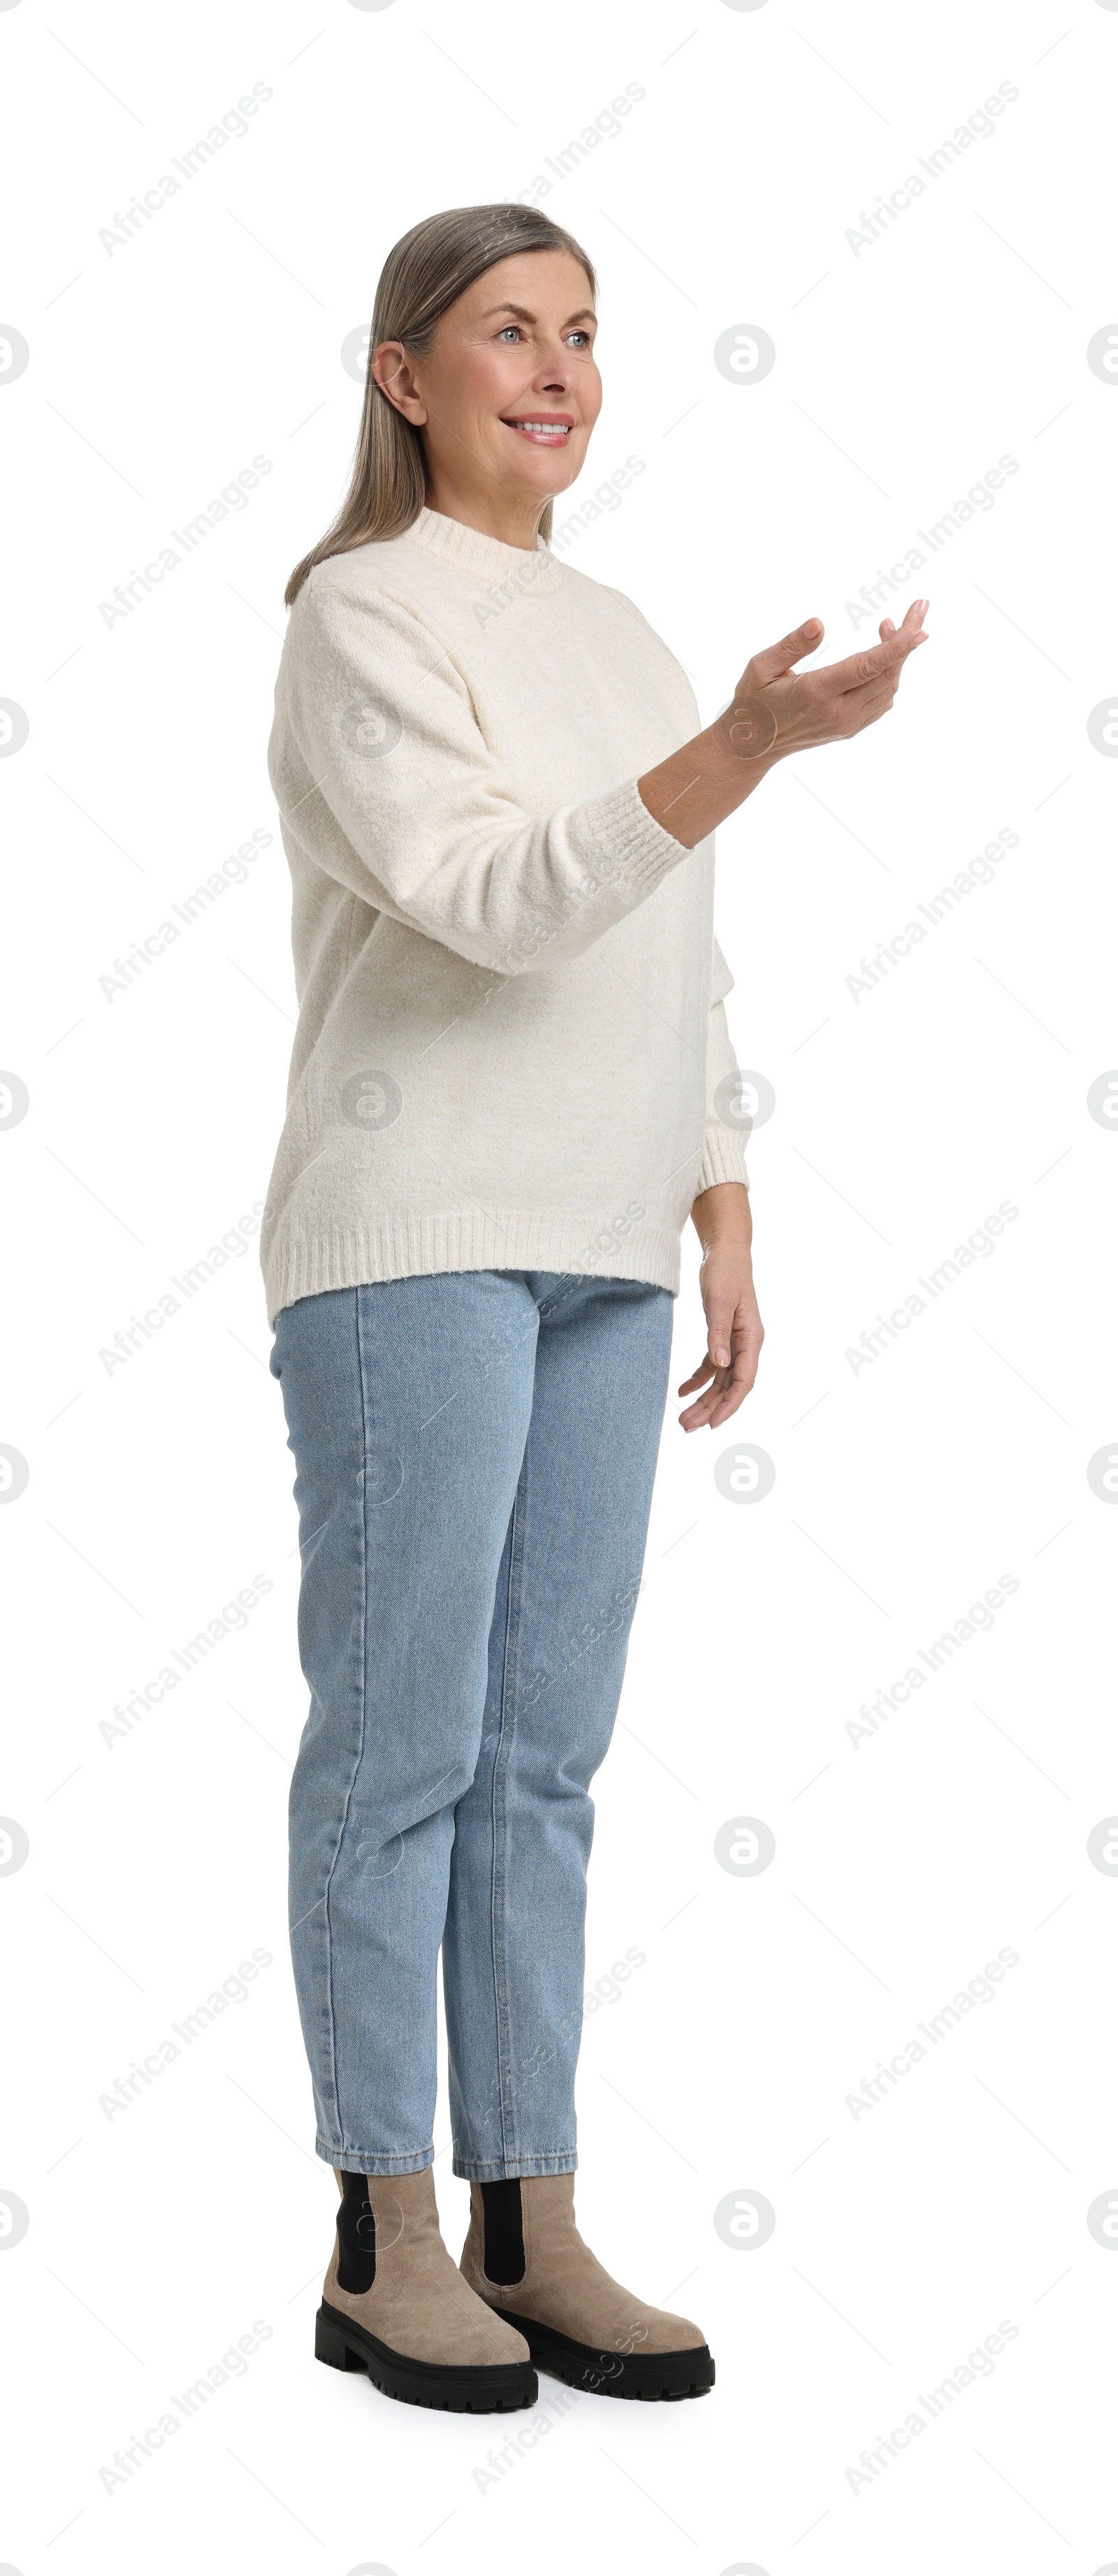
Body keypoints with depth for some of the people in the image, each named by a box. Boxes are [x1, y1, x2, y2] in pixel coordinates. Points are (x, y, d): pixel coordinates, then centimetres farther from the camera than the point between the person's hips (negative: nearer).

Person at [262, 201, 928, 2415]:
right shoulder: (366, 616, -2)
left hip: (604, 1258, 7)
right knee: (403, 1748, -3)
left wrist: (726, 1233, 16)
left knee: (543, 1756, 7)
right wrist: (751, 744, -26)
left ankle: (530, 2230, 14)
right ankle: (384, 2248, 7)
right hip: (416, 1240, -7)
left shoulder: (610, 635, 21)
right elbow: (498, 899, -17)